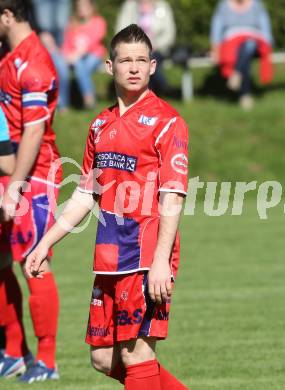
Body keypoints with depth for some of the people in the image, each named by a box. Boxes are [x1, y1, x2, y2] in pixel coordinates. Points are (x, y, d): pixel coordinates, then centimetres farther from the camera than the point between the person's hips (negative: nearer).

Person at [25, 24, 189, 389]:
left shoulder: (165, 121, -7)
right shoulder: (100, 125, 15)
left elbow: (172, 198, -13)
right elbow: (84, 196, 21)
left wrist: (161, 261, -22)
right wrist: (45, 244, 17)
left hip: (147, 259, -7)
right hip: (109, 258, 7)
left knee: (136, 353, -8)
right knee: (104, 358, 9)